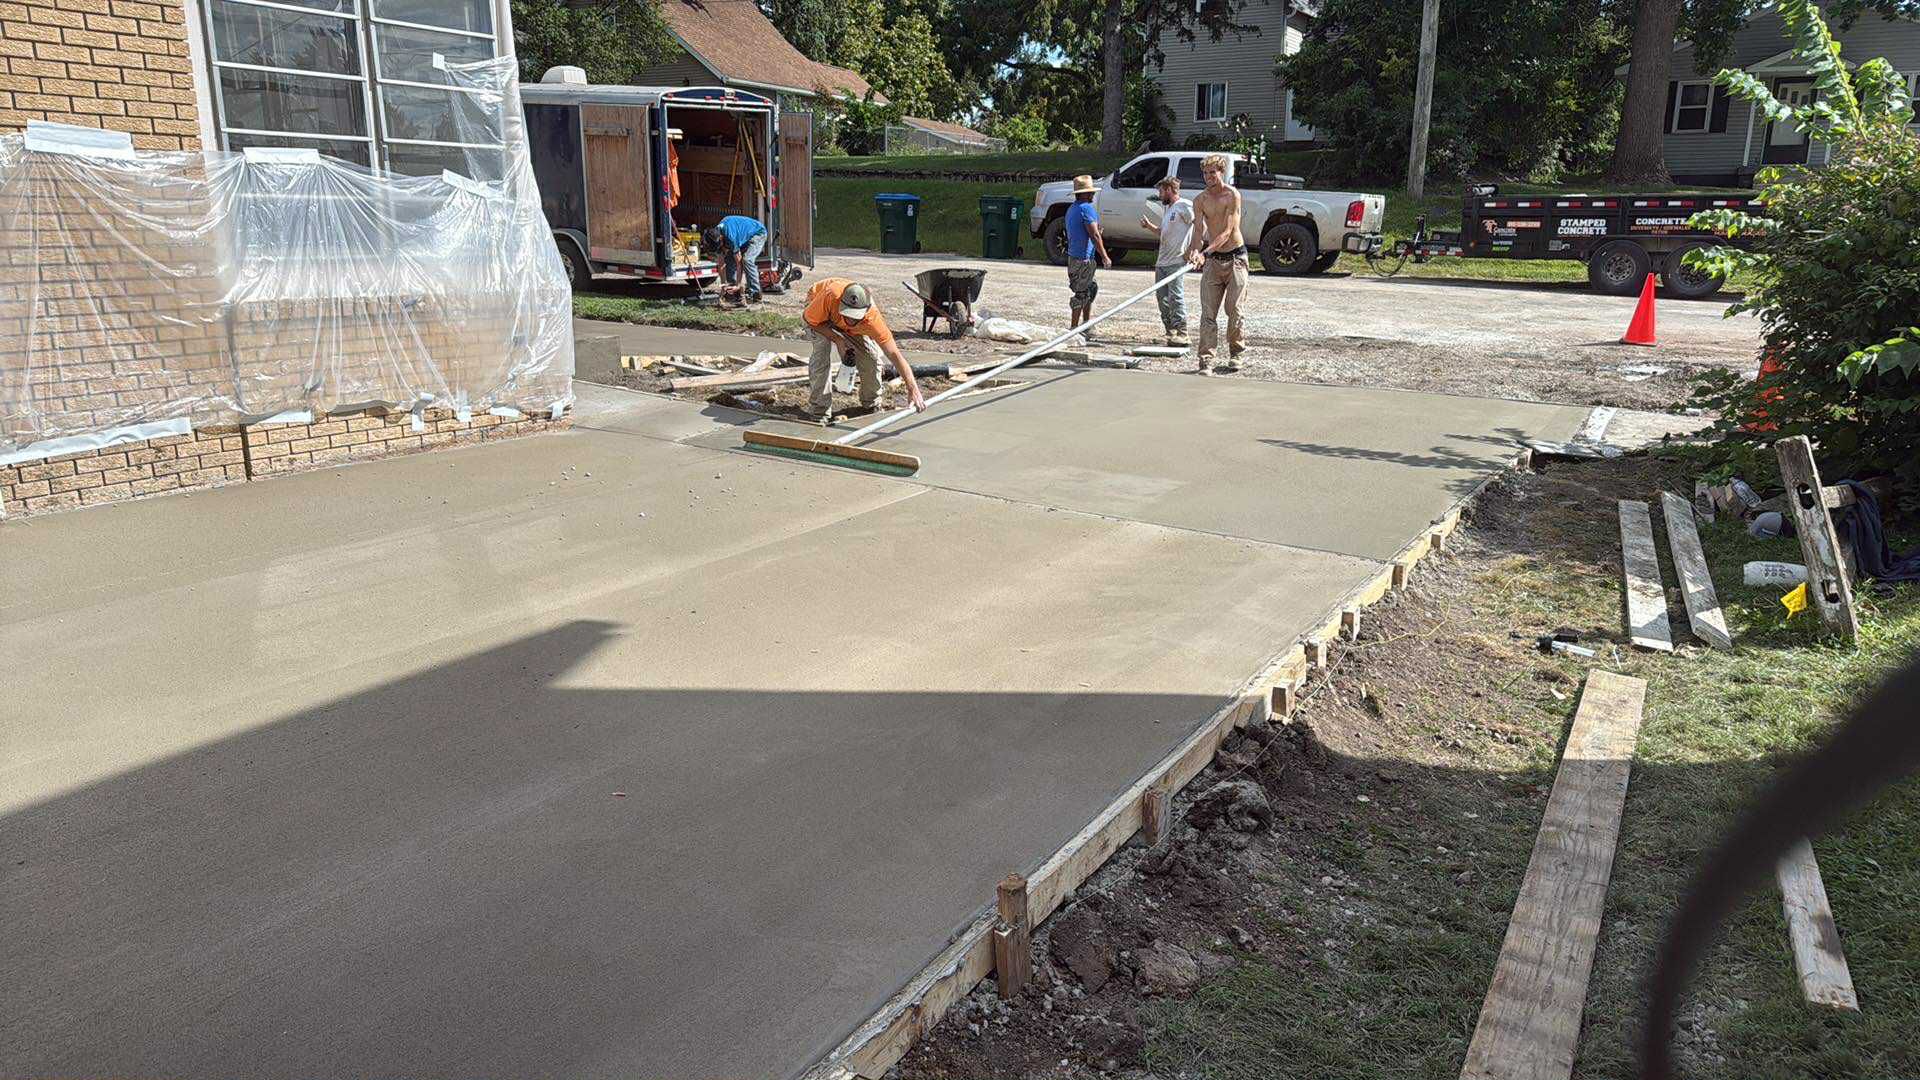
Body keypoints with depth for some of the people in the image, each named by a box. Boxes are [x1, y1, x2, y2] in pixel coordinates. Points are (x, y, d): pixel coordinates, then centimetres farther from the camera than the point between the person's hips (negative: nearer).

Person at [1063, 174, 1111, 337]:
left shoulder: (1071, 209, 16)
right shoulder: (1086, 208, -14)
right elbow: (1094, 235, -17)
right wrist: (1104, 257, -14)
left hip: (1073, 255, 10)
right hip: (1084, 257, -10)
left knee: (1091, 288, 19)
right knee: (1082, 293, -4)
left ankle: (1086, 323, 22)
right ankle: (1074, 328, -1)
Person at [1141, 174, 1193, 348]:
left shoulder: (1185, 205, -8)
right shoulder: (1166, 208, 20)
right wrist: (1149, 225, 10)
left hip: (1177, 261, -9)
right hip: (1162, 260, 9)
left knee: (1176, 297, -12)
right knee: (1162, 297, 9)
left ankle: (1181, 335, -10)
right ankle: (1170, 332, 19)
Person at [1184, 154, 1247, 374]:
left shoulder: (1232, 195, -10)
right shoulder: (1200, 200, 3)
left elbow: (1227, 232, -17)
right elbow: (1198, 231, -6)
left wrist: (1205, 252, -29)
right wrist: (1195, 251, -28)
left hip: (1235, 257, -3)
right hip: (1212, 259, 3)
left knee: (1233, 309, -1)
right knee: (1208, 313, -5)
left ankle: (1235, 353, 20)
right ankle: (1206, 360, -6)